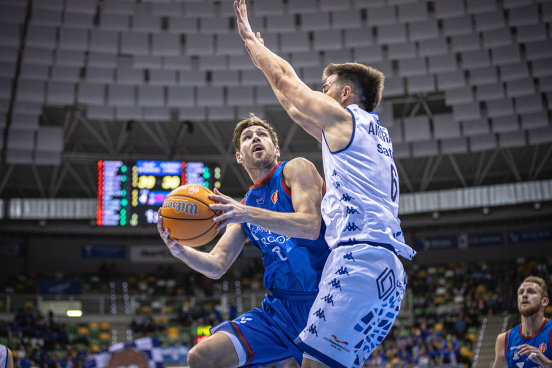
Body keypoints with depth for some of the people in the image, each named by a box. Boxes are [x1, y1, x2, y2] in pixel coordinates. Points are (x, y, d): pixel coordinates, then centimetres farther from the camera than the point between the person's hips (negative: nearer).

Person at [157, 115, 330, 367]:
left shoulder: (296, 169, 0)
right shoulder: (243, 207, 17)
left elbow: (311, 227, -16)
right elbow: (216, 266, 11)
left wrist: (248, 214, -26)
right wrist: (179, 250, -9)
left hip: (321, 300, -5)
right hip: (281, 307, 5)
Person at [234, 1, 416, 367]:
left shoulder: (342, 117, 4)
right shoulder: (376, 134, 28)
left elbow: (284, 79, 12)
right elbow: (296, 109, 37)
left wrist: (249, 37, 29)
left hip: (359, 256, -9)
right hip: (392, 271, 9)